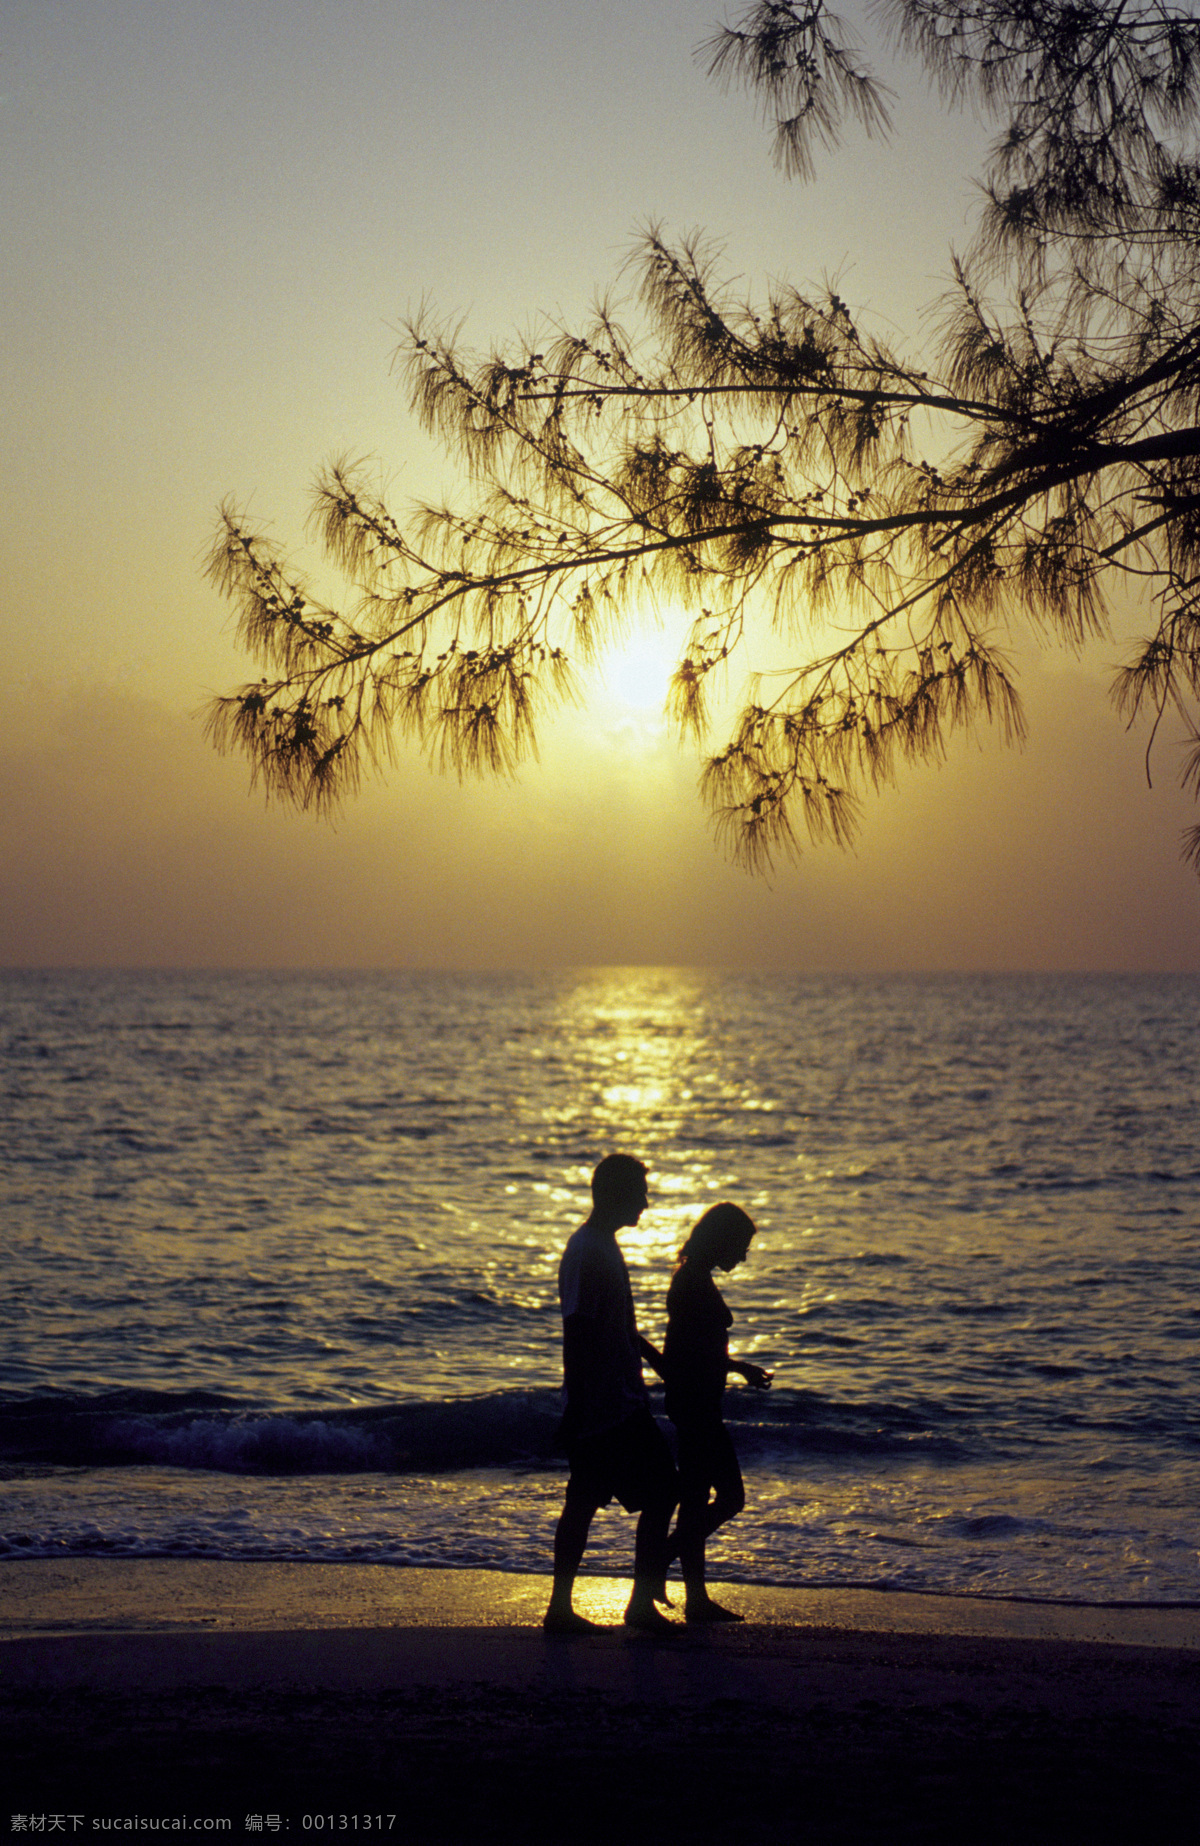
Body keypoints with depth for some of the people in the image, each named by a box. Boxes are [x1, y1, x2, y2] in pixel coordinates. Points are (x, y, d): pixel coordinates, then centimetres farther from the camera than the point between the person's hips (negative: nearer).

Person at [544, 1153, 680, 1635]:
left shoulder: (603, 1247, 16)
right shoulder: (586, 1253, -16)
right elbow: (575, 1334, -20)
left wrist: (659, 1361, 35)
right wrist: (577, 1409, -22)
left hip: (619, 1401, 10)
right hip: (608, 1408, -10)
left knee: (584, 1502, 10)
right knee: (661, 1492, -6)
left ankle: (561, 1609, 13)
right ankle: (642, 1602, -1)